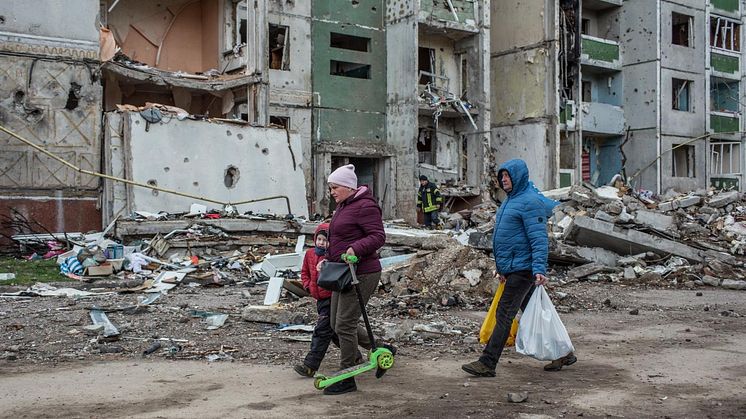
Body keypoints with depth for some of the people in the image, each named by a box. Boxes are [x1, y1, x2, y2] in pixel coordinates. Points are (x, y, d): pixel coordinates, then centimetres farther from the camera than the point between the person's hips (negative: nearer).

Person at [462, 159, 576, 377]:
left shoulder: (530, 201, -14)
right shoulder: (511, 199, 17)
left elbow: (539, 238, -21)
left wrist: (539, 269, -29)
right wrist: (502, 267, 26)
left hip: (522, 269, -10)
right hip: (513, 269, 10)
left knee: (504, 315, -8)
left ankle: (487, 363, -4)